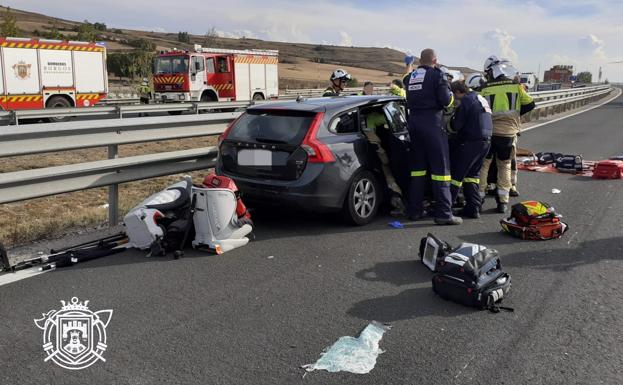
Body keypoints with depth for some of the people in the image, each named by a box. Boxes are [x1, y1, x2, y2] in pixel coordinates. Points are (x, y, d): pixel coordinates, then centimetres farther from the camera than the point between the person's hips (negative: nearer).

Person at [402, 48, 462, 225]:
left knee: (417, 167, 15)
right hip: (432, 123, -6)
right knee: (440, 168, -3)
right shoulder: (437, 75, -8)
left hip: (414, 122, 6)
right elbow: (446, 101, -12)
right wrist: (451, 95, 9)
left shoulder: (410, 77, 11)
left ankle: (415, 210, 18)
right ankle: (443, 214, -5)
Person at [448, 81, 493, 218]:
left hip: (471, 142, -9)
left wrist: (449, 121, 8)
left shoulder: (465, 101, -10)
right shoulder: (481, 99, 18)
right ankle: (473, 208, 15)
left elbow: (457, 125, -13)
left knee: (456, 174, -4)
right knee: (472, 175, 15)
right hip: (485, 141, 9)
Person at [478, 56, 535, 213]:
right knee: (504, 166, 15)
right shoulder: (516, 86, 0)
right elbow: (530, 104, 5)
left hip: (489, 131, -2)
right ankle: (503, 201, 14)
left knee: (483, 165, 10)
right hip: (508, 133, 2)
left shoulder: (486, 89, -5)